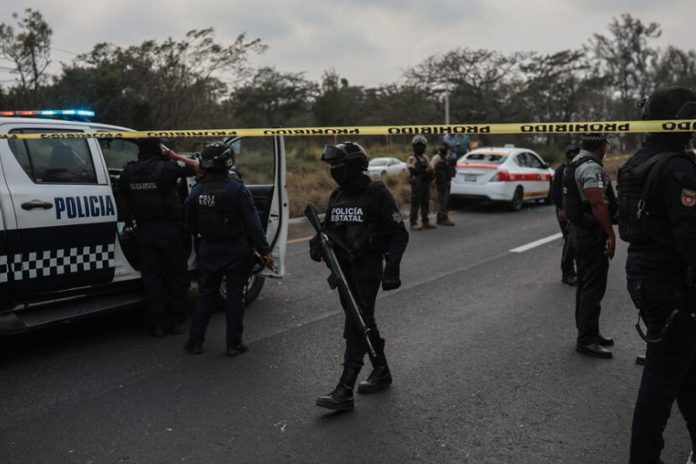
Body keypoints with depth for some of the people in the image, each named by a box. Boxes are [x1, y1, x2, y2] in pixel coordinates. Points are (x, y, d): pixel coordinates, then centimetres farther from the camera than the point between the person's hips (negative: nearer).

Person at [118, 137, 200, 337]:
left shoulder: (129, 172, 1)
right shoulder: (168, 168, -13)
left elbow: (123, 201, 9)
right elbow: (195, 166, -1)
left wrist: (130, 223, 23)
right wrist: (172, 154, 6)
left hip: (145, 231, 3)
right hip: (170, 229, -3)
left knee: (152, 276, 10)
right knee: (176, 275, 11)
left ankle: (157, 323, 13)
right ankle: (177, 320, 16)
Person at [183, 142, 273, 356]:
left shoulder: (196, 191, -1)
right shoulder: (236, 188, -15)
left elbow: (190, 226, 8)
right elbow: (253, 223, -16)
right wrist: (265, 250, -12)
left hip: (208, 250, 4)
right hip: (235, 250, -4)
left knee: (205, 294, 14)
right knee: (234, 295, 5)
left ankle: (195, 341, 19)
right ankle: (234, 344, 11)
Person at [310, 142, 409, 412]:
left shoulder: (377, 195, -10)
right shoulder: (337, 197, 11)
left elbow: (399, 234, -9)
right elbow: (328, 228, 20)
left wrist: (392, 268, -18)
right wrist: (317, 242, -3)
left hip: (367, 269, -7)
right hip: (343, 269, 7)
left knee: (356, 325, -11)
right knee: (363, 322, 17)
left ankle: (345, 392, -10)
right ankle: (381, 372, 34)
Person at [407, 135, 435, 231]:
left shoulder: (425, 157, 19)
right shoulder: (411, 159, -4)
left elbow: (430, 169, 17)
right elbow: (413, 171, -16)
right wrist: (425, 170, -15)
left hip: (426, 183, 7)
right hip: (417, 184, -7)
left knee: (425, 203, 11)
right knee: (415, 204, -7)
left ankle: (425, 222, 18)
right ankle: (413, 223, -6)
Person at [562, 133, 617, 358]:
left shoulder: (575, 164, 13)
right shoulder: (591, 167, -19)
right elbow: (597, 203, -28)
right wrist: (611, 233, -24)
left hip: (578, 230, 10)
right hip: (593, 234, -10)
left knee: (585, 286, 18)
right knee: (593, 289, -4)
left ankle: (587, 332, 29)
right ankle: (587, 340, 1)